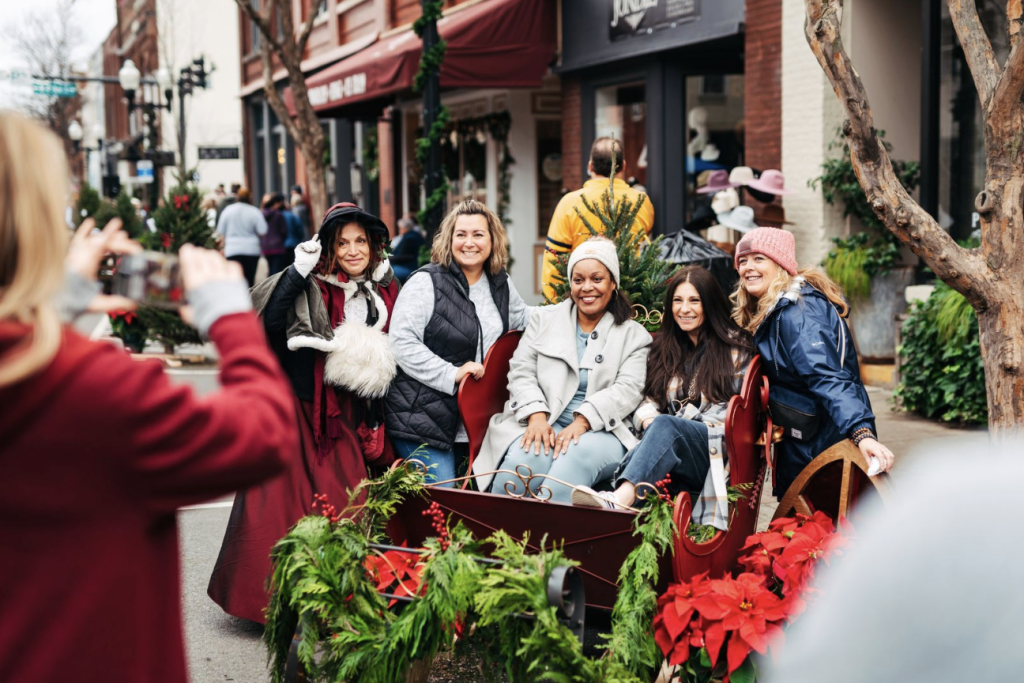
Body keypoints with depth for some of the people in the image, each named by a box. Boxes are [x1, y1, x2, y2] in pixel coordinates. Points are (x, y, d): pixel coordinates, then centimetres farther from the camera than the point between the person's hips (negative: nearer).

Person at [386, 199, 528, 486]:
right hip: (423, 418, -6)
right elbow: (402, 344, -14)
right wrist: (451, 374, -20)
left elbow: (527, 321, 29)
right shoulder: (426, 282, -8)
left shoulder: (501, 285, 12)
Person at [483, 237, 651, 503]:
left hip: (602, 431, -1)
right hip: (543, 424, 1)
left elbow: (628, 389, -1)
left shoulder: (633, 336, 14)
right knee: (523, 462, -34)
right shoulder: (544, 319, 21)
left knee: (577, 457, -38)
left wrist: (581, 422, -17)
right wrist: (536, 416, -10)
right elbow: (521, 372, 10)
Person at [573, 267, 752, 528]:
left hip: (715, 452, -3)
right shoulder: (664, 347, 22)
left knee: (665, 425, -36)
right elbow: (648, 400, 18)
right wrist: (650, 421, -8)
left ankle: (620, 499, -61)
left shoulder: (735, 347, 9)